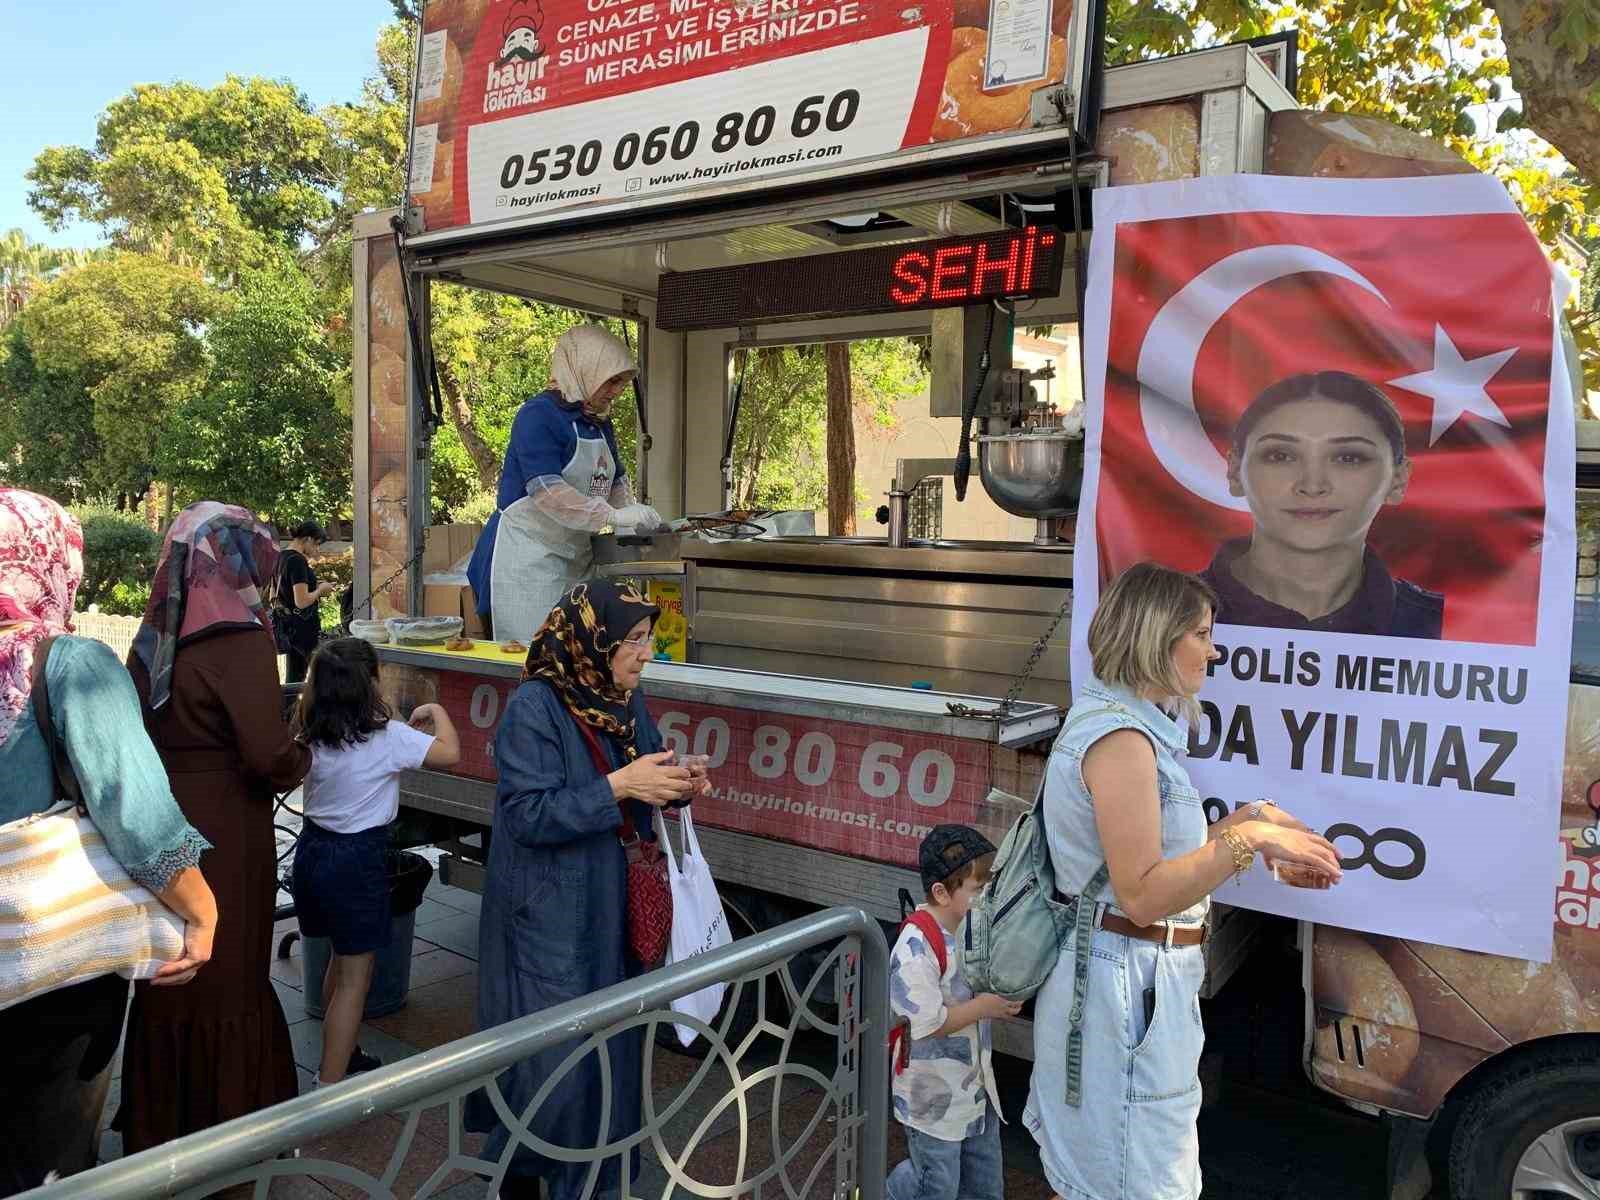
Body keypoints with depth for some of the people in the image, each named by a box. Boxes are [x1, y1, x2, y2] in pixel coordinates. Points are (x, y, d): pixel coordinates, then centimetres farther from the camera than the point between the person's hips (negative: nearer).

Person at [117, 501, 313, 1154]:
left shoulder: (154, 634, 2)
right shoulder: (238, 640, -18)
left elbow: (146, 730, 8)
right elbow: (271, 757, -22)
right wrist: (301, 757, -2)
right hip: (223, 839, -7)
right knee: (228, 979, 9)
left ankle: (156, 1121, 37)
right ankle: (227, 1129, 24)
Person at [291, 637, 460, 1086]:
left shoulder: (310, 736, 0)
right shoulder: (385, 738, -18)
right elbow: (450, 753, -16)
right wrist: (437, 712, 1)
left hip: (314, 849, 7)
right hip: (356, 859, -7)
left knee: (341, 957, 25)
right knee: (356, 975, 2)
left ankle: (341, 1052, 41)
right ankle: (328, 1087, 5)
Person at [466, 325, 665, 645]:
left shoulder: (600, 423, 13)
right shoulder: (539, 415, -13)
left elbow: (616, 480, 23)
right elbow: (547, 492, -23)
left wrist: (636, 517, 3)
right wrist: (614, 515, -25)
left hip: (577, 556, 8)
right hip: (528, 555, -8)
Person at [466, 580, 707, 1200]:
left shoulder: (626, 699, 3)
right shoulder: (533, 708, -19)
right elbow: (527, 814, -23)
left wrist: (677, 787, -8)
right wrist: (618, 786, -28)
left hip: (612, 904, 7)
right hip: (549, 914, -7)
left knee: (610, 1040, 16)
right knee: (553, 1053, 2)